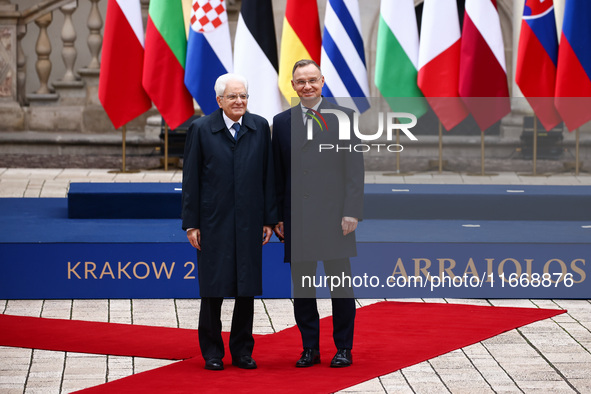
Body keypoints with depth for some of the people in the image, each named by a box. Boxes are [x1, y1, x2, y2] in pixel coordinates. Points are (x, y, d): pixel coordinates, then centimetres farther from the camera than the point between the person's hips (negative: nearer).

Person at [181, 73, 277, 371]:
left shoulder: (260, 128, 5)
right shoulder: (200, 129, -1)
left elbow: (268, 175, 6)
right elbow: (191, 178, -1)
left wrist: (269, 219, 3)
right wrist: (191, 223, -5)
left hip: (249, 222, 2)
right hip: (213, 222, -2)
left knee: (247, 289, 5)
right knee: (213, 288, 2)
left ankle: (242, 350, 17)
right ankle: (212, 351, 14)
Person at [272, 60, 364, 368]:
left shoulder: (343, 117, 2)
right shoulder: (282, 122, 10)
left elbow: (355, 169, -2)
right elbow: (278, 173, 11)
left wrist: (352, 211, -9)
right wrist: (277, 216, 5)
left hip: (334, 214, -3)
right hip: (297, 217, 3)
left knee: (341, 285, 3)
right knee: (301, 286, 6)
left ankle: (343, 348, 12)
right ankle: (310, 348, 15)